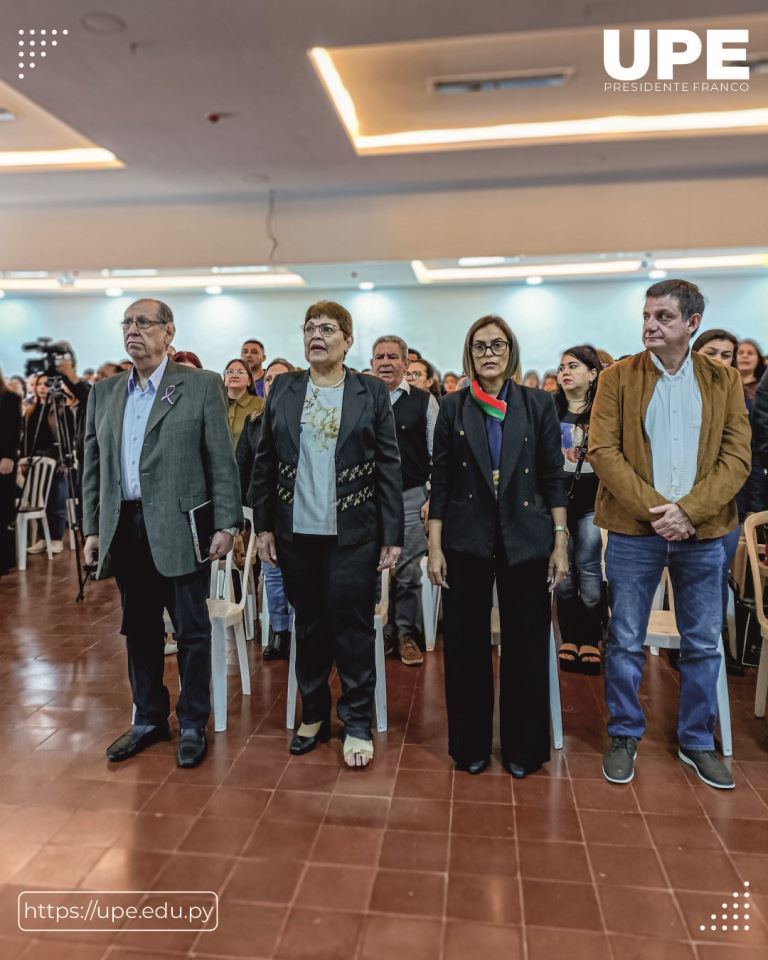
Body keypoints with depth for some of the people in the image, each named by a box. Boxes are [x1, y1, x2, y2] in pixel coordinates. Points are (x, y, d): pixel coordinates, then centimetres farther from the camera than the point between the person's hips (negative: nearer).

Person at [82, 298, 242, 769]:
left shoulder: (202, 386, -2)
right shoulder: (104, 392, 12)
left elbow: (222, 461, -5)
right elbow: (94, 467, 14)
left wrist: (226, 524, -10)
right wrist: (93, 528, 9)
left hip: (180, 530, -4)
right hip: (124, 529, 5)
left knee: (192, 630, 6)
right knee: (139, 629, 15)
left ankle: (194, 725, 23)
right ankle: (149, 719, 32)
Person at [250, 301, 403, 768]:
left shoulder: (372, 392, 1)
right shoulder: (283, 389, 7)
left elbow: (389, 466, -2)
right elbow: (265, 461, 8)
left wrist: (393, 535, -6)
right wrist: (263, 525, 4)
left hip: (353, 533, -2)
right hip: (296, 532, 3)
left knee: (353, 627, 3)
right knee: (309, 624, 14)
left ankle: (358, 725, 20)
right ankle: (315, 714, 31)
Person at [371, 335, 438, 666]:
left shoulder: (424, 401, 4)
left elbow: (438, 455, 3)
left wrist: (433, 498, -5)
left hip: (411, 496, -2)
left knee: (407, 570, 1)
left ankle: (407, 635, 15)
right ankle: (384, 632, 21)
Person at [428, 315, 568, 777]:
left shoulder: (538, 404, 3)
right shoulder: (453, 407, 3)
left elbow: (553, 478, 3)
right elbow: (440, 481, 2)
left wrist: (560, 543, -2)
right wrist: (435, 548, -2)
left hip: (526, 541, 0)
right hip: (466, 541, 0)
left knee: (526, 646, 7)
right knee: (466, 645, 8)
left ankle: (523, 748, 26)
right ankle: (470, 745, 26)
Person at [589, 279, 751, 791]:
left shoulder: (725, 381, 6)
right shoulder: (618, 378, 1)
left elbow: (737, 457, -1)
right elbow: (603, 451, -7)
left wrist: (688, 510, -14)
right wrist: (653, 509, -15)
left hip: (703, 533, 2)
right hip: (634, 531, -2)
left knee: (703, 645, 12)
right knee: (626, 642, 6)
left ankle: (697, 741, 31)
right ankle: (625, 736, 25)